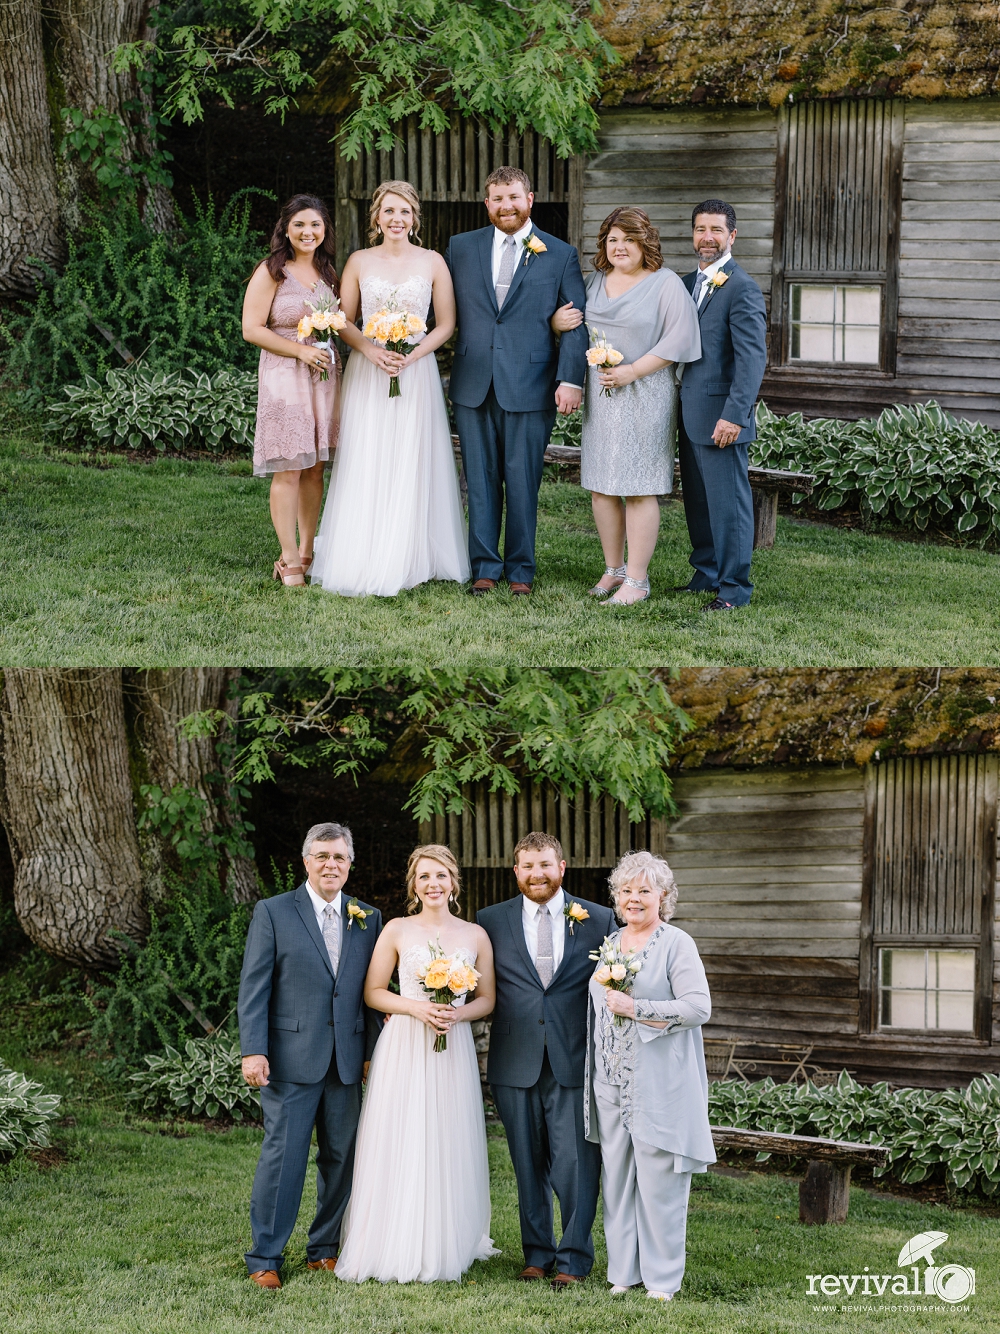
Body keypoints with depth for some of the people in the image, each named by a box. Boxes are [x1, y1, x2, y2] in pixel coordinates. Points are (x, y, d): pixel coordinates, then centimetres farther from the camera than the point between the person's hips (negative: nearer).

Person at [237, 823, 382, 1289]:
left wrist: (373, 1052, 5)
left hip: (347, 1063, 4)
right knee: (283, 1156, -5)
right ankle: (264, 1258, 1)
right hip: (291, 1058, -4)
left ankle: (324, 1249, 20)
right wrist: (253, 1051, -11)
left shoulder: (368, 919, 11)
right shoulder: (273, 913, 0)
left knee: (341, 1158, 8)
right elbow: (254, 988, -3)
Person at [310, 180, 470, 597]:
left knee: (411, 466, -1)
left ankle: (408, 561, 6)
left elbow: (446, 324, 2)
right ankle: (362, 561, 2)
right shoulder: (360, 262, 5)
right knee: (365, 467, -2)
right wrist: (372, 350, -13)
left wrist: (411, 356, -12)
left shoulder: (433, 262, 3)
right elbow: (344, 322, 5)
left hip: (417, 373, 0)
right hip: (367, 375, 0)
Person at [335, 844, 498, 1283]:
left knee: (448, 1149, 2)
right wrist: (416, 1007, -12)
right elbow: (373, 992, 3)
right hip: (403, 1049, -2)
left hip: (453, 1053, 2)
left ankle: (442, 1251, 11)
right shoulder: (397, 931, 2)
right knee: (398, 1149, -4)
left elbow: (486, 999, 11)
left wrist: (457, 1014, -10)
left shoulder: (475, 935, 7)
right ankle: (393, 1250, 2)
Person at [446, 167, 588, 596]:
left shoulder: (560, 255, 4)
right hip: (473, 384, 2)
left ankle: (520, 570, 13)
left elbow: (576, 323, 0)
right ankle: (485, 568, 14)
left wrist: (570, 379, -9)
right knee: (480, 480, 6)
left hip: (529, 387, -2)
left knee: (523, 483, 3)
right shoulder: (461, 248, 9)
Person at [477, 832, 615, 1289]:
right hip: (516, 1063, 2)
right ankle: (537, 1253, 20)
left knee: (575, 1163, -5)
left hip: (575, 1062, -2)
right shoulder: (492, 921, 7)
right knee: (528, 1164, 9)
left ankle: (573, 1259, 5)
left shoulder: (599, 920, 4)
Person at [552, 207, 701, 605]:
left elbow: (678, 338, -12)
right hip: (599, 394, 6)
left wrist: (632, 371, -18)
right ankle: (613, 569, 19)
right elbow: (571, 319, 25)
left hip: (644, 396, -6)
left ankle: (637, 580, -2)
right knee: (601, 487, 7)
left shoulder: (666, 284, -5)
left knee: (639, 490, -5)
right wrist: (557, 321, 0)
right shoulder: (595, 281, 13)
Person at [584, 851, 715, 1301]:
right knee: (616, 1176, 7)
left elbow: (699, 1008, -13)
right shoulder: (610, 943, 15)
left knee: (658, 1179, -4)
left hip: (660, 1085, -6)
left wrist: (635, 1008, -18)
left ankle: (662, 1278, 3)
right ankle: (624, 1271, 14)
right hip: (611, 1081, 6)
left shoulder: (677, 944, -4)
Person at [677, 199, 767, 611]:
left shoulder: (741, 288, -12)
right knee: (697, 498, 16)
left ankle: (734, 588, 3)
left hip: (721, 416, -8)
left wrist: (734, 415, -22)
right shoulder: (688, 283, 14)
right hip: (690, 414, 8)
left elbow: (753, 358, -17)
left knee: (728, 500, -3)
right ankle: (706, 574, 28)